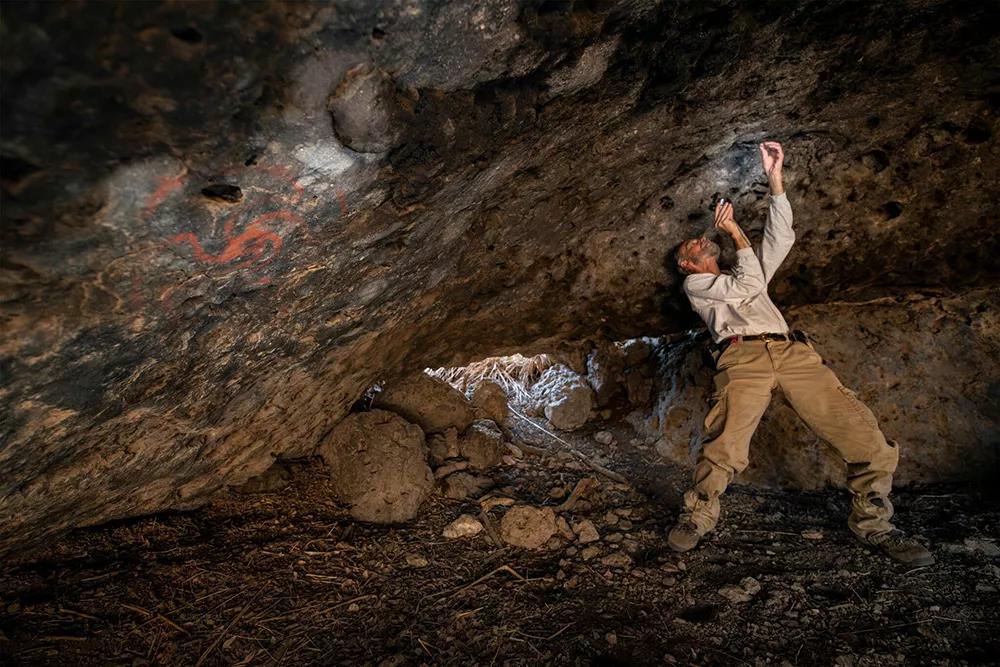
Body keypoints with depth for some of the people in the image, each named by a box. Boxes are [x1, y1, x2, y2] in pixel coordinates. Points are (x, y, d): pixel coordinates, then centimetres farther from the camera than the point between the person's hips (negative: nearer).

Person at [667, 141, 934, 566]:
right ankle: (697, 517, -6)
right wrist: (734, 231, 16)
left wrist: (774, 177, 21)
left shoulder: (742, 275, 39)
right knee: (724, 449, -29)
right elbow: (749, 286, 8)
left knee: (870, 443, -9)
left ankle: (872, 524, 10)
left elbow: (780, 239, 26)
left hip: (794, 352, 5)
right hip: (742, 357, -5)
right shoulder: (693, 284, 23)